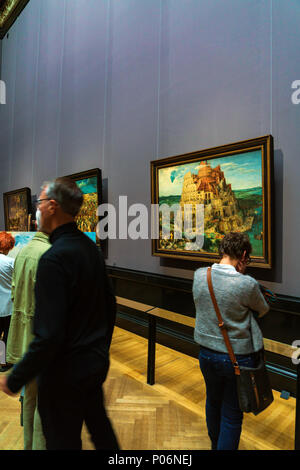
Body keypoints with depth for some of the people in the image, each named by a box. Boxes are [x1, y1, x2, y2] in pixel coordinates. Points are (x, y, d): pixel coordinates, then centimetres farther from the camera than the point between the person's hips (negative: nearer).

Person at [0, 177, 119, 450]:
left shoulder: (54, 259, -26)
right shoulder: (90, 247, -1)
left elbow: (49, 336, -27)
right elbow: (110, 306, 8)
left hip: (64, 375, -7)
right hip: (96, 363, 7)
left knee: (64, 441, 17)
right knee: (100, 427, 26)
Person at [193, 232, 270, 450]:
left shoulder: (199, 275, -11)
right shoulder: (247, 284, -25)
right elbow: (262, 310, -5)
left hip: (207, 353, 6)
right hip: (237, 358, -5)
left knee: (213, 402, 29)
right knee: (232, 416, 16)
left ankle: (215, 444, 55)